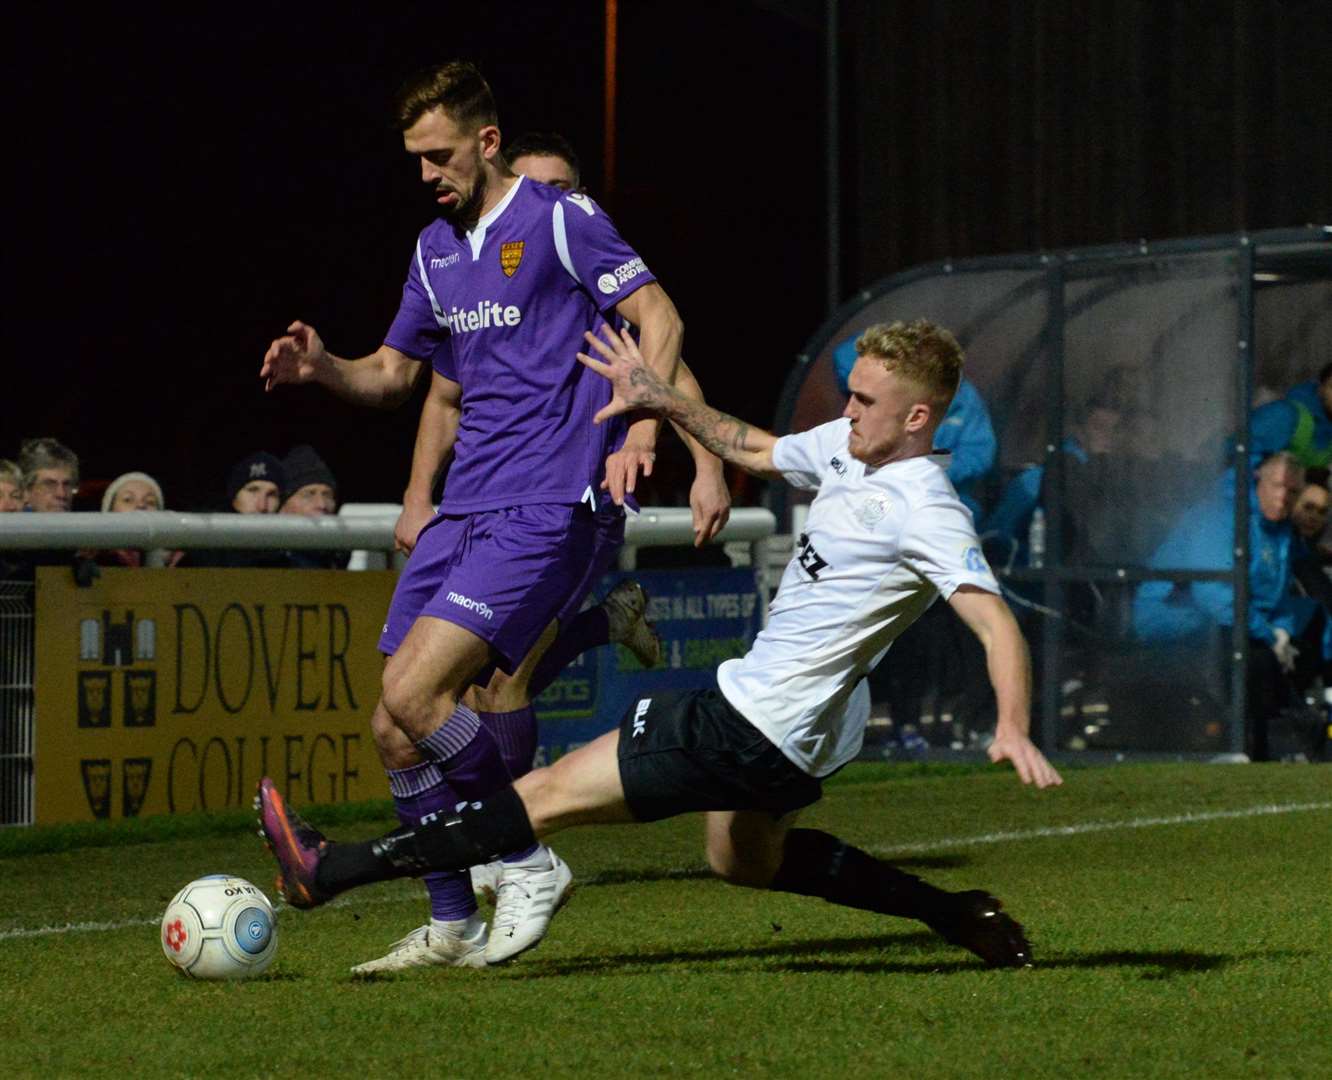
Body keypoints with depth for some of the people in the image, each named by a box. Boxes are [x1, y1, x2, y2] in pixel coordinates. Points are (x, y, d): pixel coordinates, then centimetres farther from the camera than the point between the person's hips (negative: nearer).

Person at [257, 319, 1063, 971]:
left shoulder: (924, 512, -21)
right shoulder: (848, 445, 5)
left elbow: (998, 624, -29)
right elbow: (753, 449, 23)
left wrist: (1014, 730, -43)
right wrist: (663, 401, 14)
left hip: (758, 731, -10)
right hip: (791, 733, 10)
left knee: (553, 793, -6)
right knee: (744, 859, 34)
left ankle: (330, 870, -1)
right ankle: (959, 916, 33)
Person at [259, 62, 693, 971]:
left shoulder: (562, 219, -4)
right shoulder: (436, 250, 18)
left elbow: (659, 319, -6)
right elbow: (394, 373, 25)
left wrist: (640, 430, -20)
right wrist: (320, 368, 5)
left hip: (549, 507, -8)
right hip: (464, 510, 8)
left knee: (412, 698, -20)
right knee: (398, 719, 1)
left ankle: (530, 866, -3)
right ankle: (453, 928, 14)